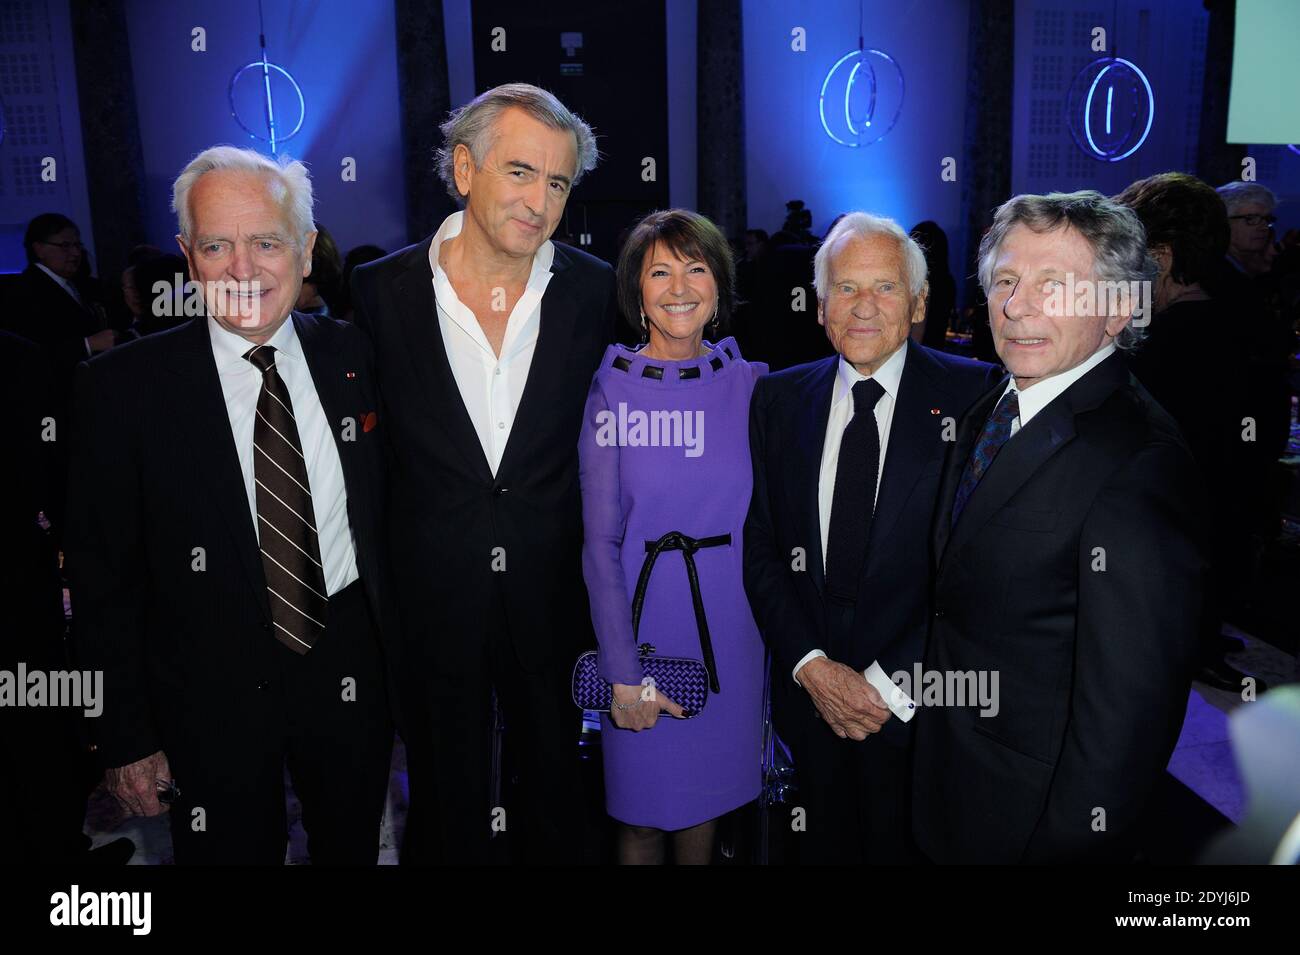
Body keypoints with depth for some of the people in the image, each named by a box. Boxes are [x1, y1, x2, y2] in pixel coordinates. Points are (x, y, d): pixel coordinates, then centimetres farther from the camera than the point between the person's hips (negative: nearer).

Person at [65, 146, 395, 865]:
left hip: (353, 671, 3)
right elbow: (103, 580, -8)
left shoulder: (353, 357, -3)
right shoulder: (121, 386, -11)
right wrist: (125, 739, -6)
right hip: (214, 694, -2)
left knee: (353, 850, 22)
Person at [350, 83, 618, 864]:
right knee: (447, 809, 19)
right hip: (433, 594, 0)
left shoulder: (596, 291, -6)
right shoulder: (383, 291, -7)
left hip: (555, 595, 1)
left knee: (557, 805, 21)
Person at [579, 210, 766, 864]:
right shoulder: (612, 390, -7)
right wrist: (623, 675, -12)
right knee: (642, 815, 12)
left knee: (709, 795, 18)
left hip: (731, 625, 2)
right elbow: (600, 542, -9)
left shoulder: (751, 384, 0)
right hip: (643, 617, -2)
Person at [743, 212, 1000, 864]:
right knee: (824, 847, 20)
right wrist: (811, 665, -8)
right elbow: (759, 545, 1)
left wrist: (892, 682, -14)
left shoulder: (973, 395, -9)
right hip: (808, 694, 3)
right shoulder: (778, 399, 2)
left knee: (910, 847, 16)